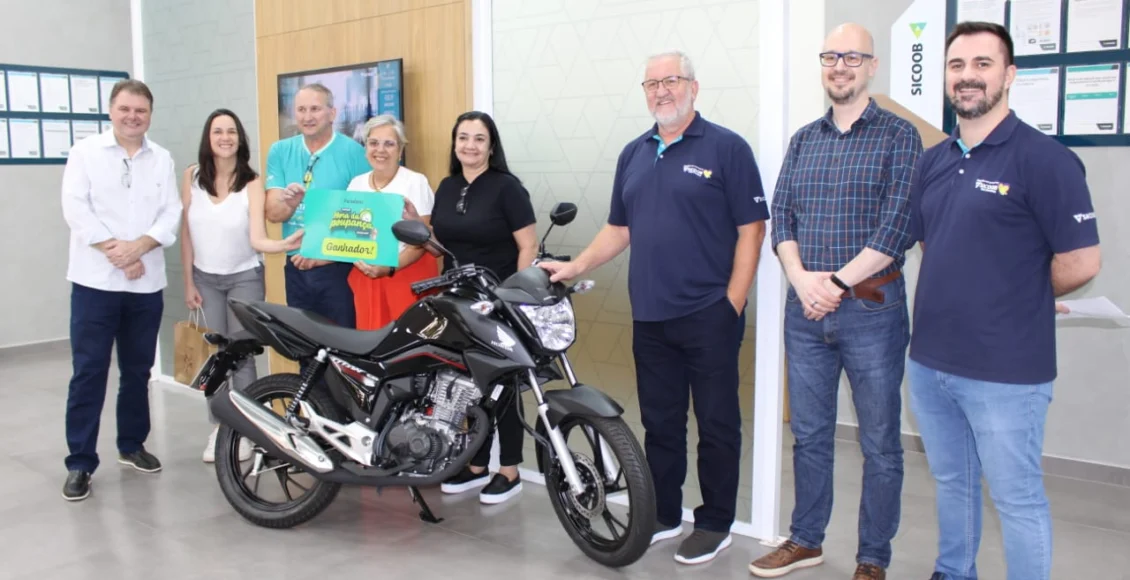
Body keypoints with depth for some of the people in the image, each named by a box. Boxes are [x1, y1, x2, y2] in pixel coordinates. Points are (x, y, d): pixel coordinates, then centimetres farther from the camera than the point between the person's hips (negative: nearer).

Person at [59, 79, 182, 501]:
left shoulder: (162, 160, 10)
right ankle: (80, 462, 6)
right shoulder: (85, 152, 3)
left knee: (138, 370, 12)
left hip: (147, 282, 3)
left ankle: (131, 445, 26)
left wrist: (139, 246, -15)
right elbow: (76, 209, -7)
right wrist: (114, 251, -16)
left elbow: (171, 214, 1)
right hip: (95, 280, -3)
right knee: (88, 372, -1)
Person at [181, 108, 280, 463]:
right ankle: (217, 428, 18)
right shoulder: (192, 176, -4)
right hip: (205, 279, 3)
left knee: (242, 354, -2)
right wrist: (188, 282, 1)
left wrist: (283, 244, -38)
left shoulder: (252, 182, -12)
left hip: (244, 278, -2)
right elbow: (186, 232, 1)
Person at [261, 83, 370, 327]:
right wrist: (289, 203, -23)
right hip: (296, 268, 4)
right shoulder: (280, 151, 5)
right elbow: (273, 214, 0)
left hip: (339, 268, -4)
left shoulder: (353, 152, -9)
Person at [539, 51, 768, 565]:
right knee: (660, 423, 14)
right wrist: (575, 266, 7)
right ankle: (663, 515, 28)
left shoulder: (726, 147, -4)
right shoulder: (634, 154, 13)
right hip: (650, 316, 6)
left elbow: (751, 229, -7)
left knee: (716, 424, 5)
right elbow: (619, 229, 18)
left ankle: (715, 523, 19)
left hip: (708, 316, -5)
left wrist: (733, 303, -11)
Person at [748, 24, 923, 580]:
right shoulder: (803, 139, 12)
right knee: (809, 434, 14)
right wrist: (802, 279, -11)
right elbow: (780, 215, 5)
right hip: (805, 306, 4)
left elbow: (896, 227, -11)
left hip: (871, 308, -4)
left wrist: (836, 282, -14)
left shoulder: (898, 135, -2)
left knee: (880, 445, 6)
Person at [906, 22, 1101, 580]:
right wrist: (955, 299, 6)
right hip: (929, 362, 7)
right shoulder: (933, 161, 8)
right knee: (951, 483, 21)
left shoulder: (1043, 158, -12)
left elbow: (1079, 263, -13)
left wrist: (1013, 302, 0)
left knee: (1017, 498, 7)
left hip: (1006, 370, -6)